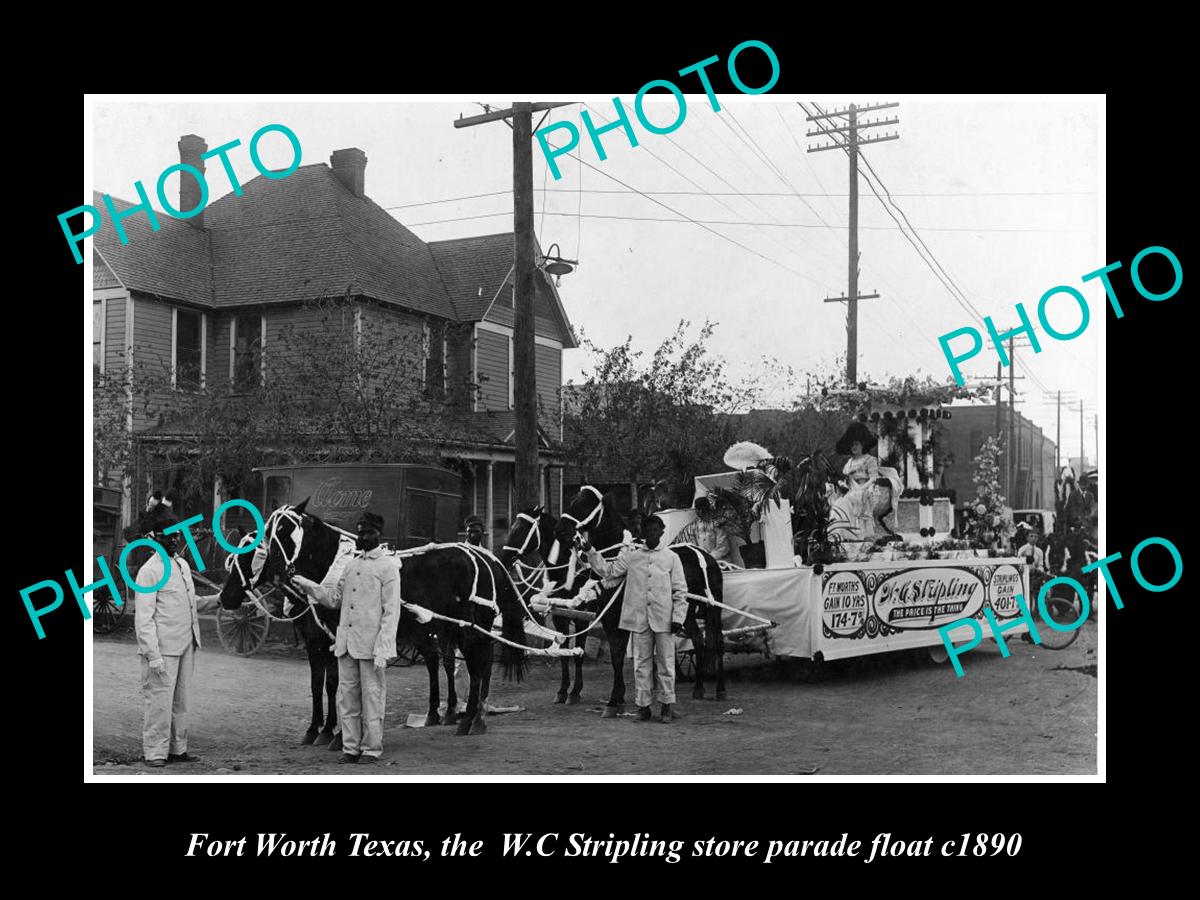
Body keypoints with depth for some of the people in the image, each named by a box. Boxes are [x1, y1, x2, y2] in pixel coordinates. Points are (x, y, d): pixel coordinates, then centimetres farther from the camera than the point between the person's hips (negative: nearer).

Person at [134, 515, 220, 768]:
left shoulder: (182, 564, 13)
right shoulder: (149, 570, -10)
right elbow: (143, 618, -14)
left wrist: (217, 600, 7)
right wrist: (153, 655, -20)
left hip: (186, 645, 8)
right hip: (163, 648, -8)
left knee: (180, 700, 14)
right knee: (159, 700, -2)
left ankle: (177, 749, 23)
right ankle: (155, 753, 8)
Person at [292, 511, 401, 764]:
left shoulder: (388, 567, -7)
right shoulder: (352, 564, 14)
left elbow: (391, 612, -11)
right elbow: (335, 600, 20)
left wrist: (382, 649, -17)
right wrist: (308, 585, 10)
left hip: (371, 645, -6)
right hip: (347, 643, 6)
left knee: (372, 698, 2)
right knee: (346, 697, 10)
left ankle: (372, 748, 13)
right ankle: (351, 747, 20)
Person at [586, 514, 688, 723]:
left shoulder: (671, 557, 4)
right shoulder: (631, 556, 8)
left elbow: (680, 591, 3)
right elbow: (608, 571, 6)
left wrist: (678, 618, -4)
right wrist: (590, 551, -2)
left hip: (664, 619, -1)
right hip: (639, 618, 1)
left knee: (665, 663, 4)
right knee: (641, 663, 6)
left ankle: (667, 705, 14)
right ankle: (643, 706, 15)